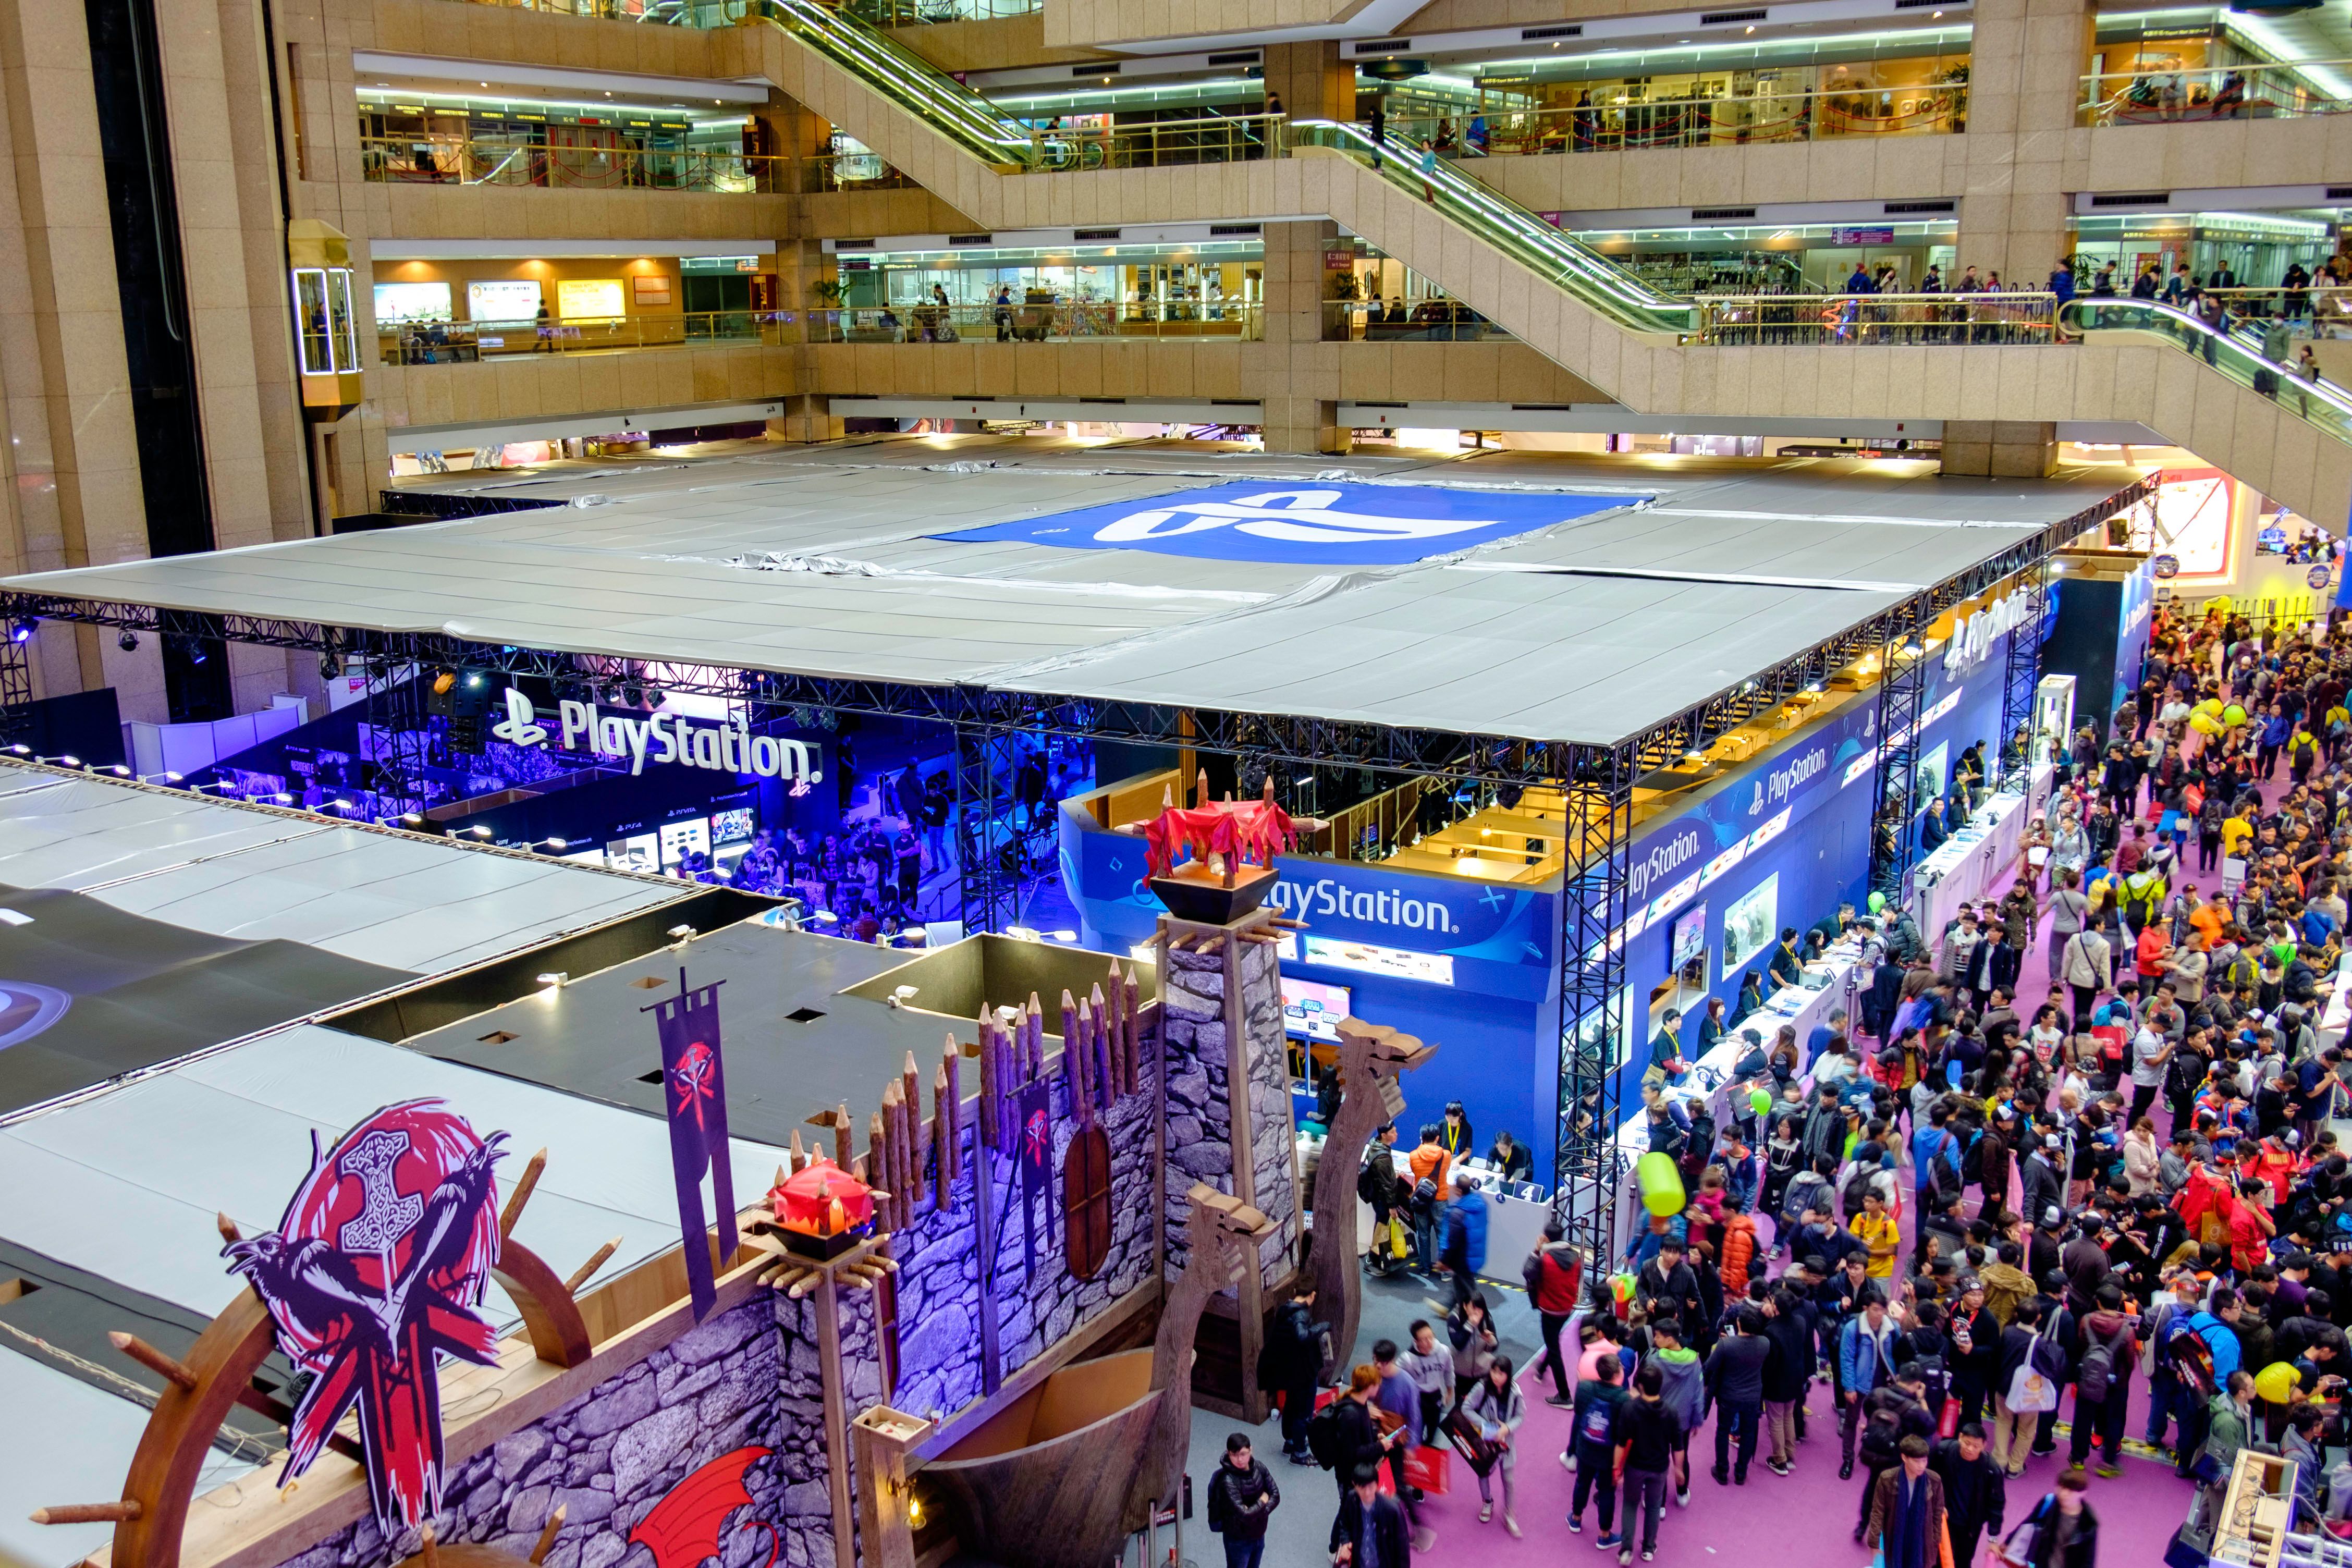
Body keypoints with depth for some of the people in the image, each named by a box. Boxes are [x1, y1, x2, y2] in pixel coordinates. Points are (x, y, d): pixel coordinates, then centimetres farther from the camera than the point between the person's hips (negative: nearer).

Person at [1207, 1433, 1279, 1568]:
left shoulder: (1259, 1468, -11)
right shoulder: (1227, 1480, -31)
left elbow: (1276, 1496, -8)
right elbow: (1244, 1514, -32)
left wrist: (1256, 1511, -23)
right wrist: (1262, 1501, -17)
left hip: (1258, 1534, 6)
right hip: (1238, 1539, -6)